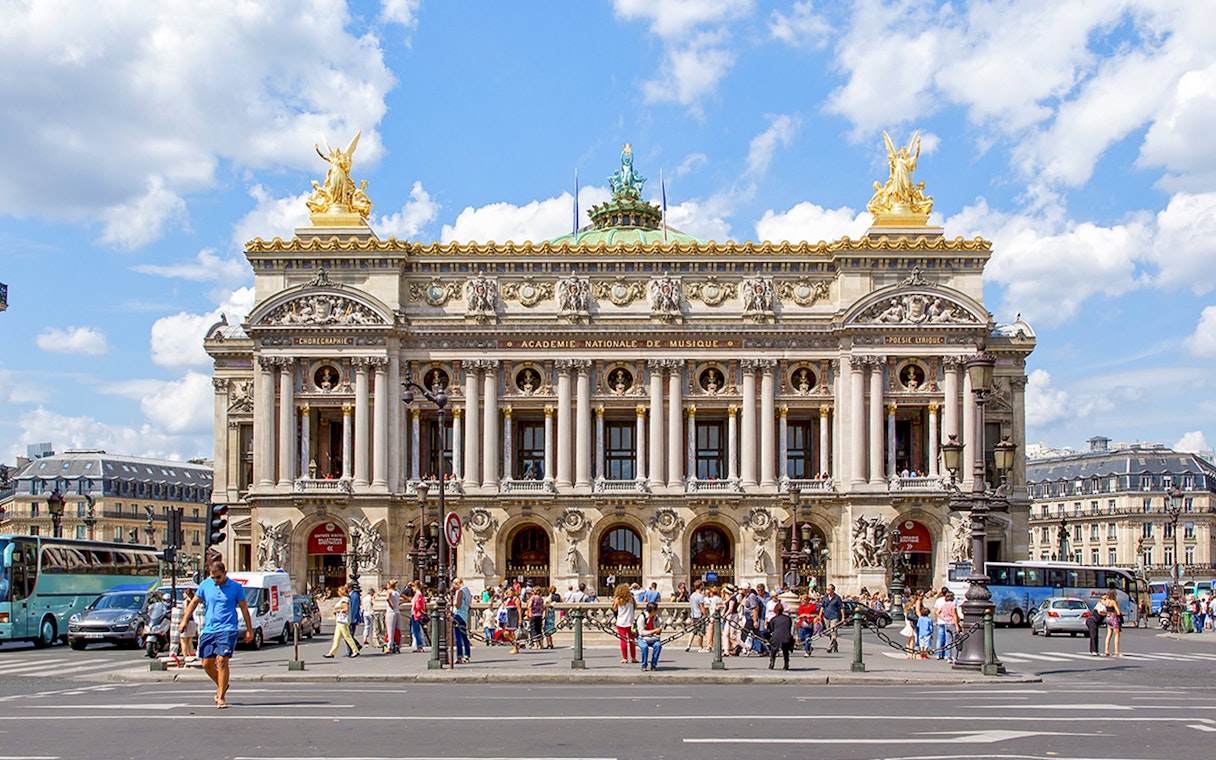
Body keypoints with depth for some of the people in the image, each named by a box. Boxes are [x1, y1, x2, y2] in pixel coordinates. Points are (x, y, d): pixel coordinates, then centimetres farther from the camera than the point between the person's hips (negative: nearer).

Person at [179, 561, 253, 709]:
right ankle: (222, 686, 31)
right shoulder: (205, 585, 6)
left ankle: (221, 697, -7)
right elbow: (194, 602, 17)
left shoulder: (236, 587, -1)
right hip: (208, 630, 4)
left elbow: (244, 608, 6)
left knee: (222, 661, -15)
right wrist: (184, 620, 10)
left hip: (227, 630, -4)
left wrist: (249, 630, 6)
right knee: (207, 664, 4)